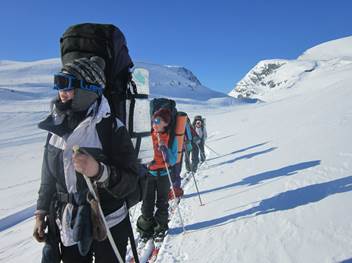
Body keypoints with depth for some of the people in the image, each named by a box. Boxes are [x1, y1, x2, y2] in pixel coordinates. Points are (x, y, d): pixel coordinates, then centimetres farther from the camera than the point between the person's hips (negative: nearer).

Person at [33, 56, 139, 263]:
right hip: (67, 227, 5)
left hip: (108, 227, -4)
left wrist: (98, 171, -35)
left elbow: (129, 182, -19)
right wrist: (41, 212, 12)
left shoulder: (111, 127, -18)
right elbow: (49, 176, 10)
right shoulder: (57, 125, -1)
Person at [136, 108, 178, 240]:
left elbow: (173, 161, -13)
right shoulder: (149, 136, -4)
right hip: (149, 173, 2)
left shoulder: (171, 138, -10)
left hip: (164, 174, -1)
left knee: (162, 202, 11)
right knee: (147, 202, 5)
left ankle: (161, 227, 32)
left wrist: (164, 147, -24)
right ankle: (146, 227, 26)